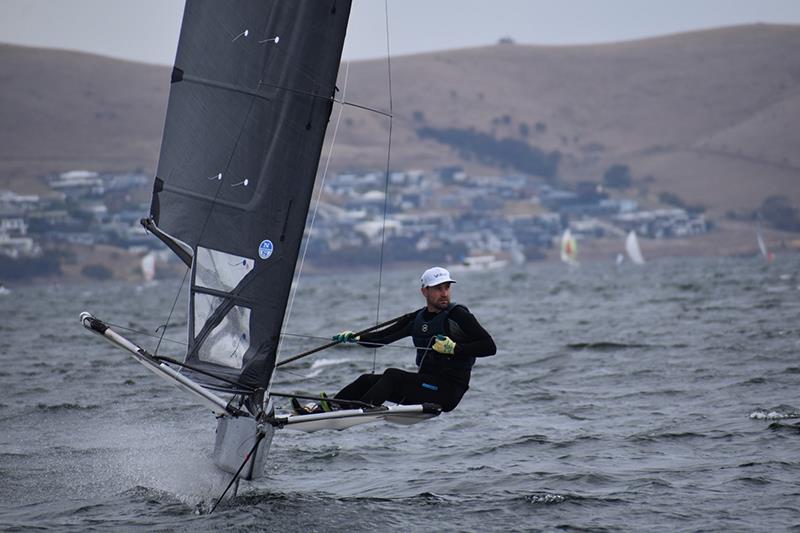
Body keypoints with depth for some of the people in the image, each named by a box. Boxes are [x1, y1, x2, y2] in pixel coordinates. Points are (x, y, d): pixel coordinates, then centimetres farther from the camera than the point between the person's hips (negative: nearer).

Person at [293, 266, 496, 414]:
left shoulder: (458, 315, -6)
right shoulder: (416, 319, 13)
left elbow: (489, 346, -13)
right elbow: (381, 337, 17)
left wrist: (454, 348, -22)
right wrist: (354, 337, 0)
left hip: (449, 390, -7)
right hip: (425, 383, 7)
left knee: (393, 375, -25)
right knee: (367, 380, -5)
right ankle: (321, 409, -17)